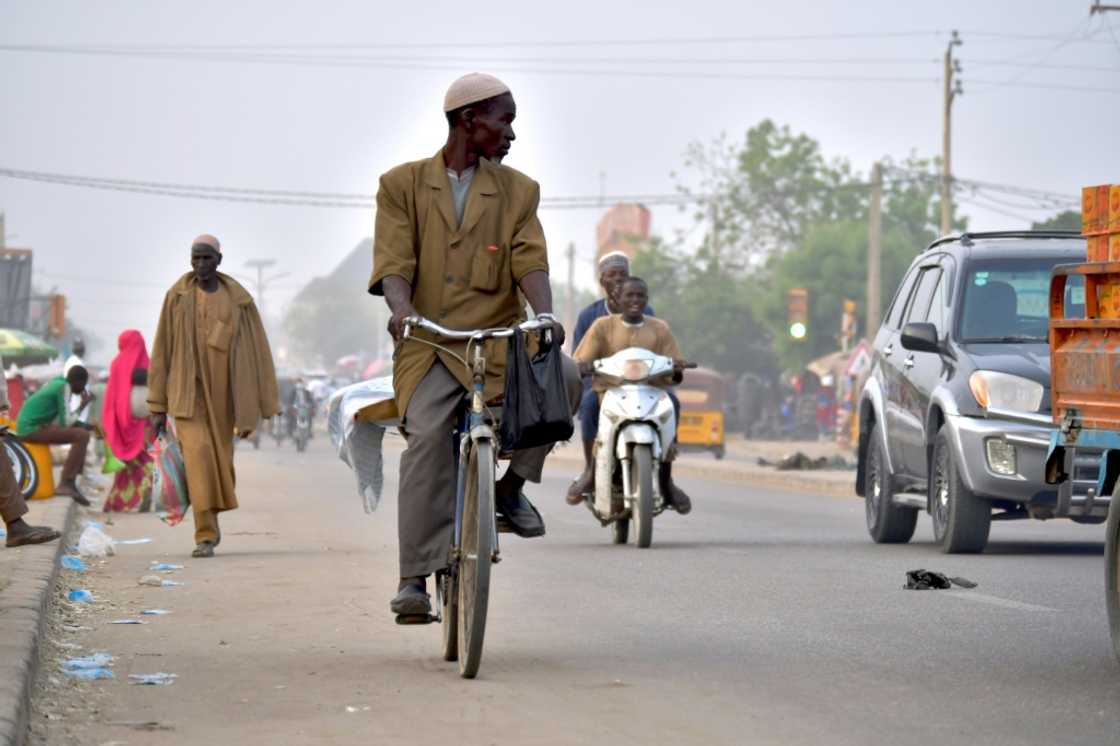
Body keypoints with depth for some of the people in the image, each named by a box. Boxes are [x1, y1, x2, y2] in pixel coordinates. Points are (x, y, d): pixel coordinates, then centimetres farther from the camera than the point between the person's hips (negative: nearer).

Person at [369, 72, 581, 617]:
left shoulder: (517, 191, 15)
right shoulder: (403, 184, 10)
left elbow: (530, 260, 0)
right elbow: (393, 259, -3)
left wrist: (544, 312, -21)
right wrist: (401, 308, -25)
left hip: (498, 338, 2)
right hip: (428, 345, -2)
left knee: (563, 375, -28)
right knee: (427, 435, -25)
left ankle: (512, 484, -5)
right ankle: (414, 578, -23)